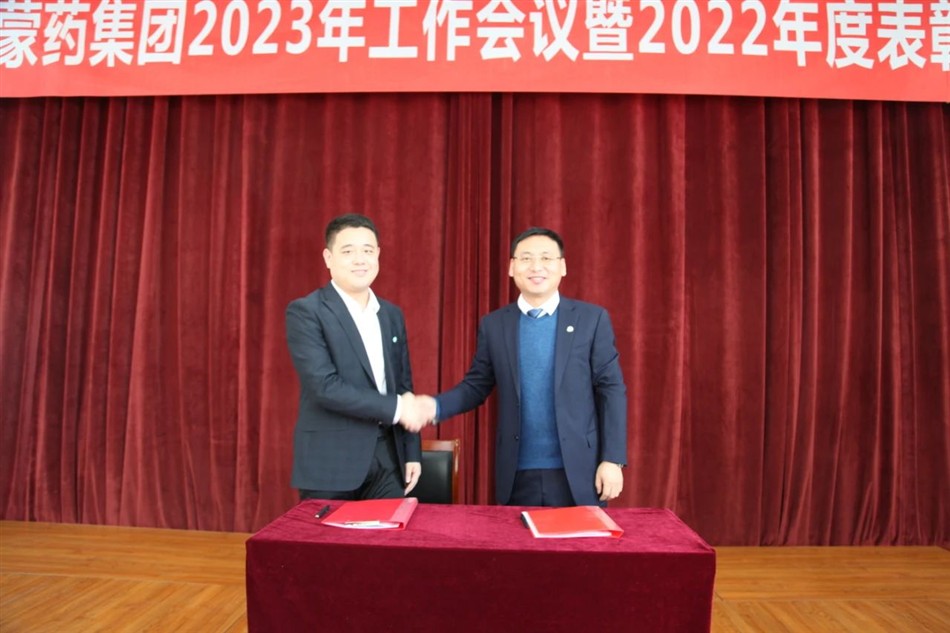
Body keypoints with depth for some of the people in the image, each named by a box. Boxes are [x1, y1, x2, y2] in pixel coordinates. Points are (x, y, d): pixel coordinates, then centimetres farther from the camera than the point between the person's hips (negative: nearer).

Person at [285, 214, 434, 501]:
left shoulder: (392, 314, 10)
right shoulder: (305, 312, -8)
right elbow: (324, 386, -19)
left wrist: (412, 452, 10)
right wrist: (395, 407, -16)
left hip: (388, 458, 5)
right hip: (331, 462, -5)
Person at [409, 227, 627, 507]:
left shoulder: (592, 318, -1)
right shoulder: (493, 324, 5)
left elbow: (611, 389, -2)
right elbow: (476, 385, 7)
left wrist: (612, 460, -6)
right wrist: (434, 406, -12)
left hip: (577, 472, -1)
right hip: (518, 477, 2)